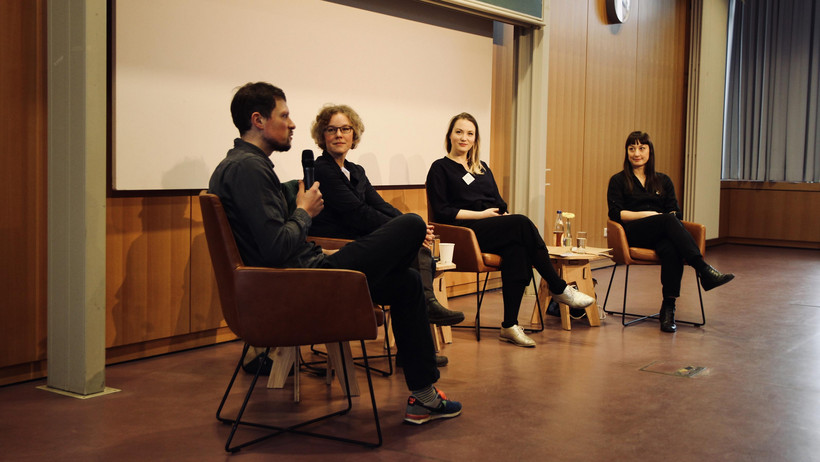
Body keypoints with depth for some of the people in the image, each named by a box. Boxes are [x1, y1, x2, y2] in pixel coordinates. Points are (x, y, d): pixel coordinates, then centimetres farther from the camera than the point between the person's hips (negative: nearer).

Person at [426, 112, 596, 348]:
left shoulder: (482, 168, 27)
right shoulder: (441, 168, 8)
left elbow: (499, 204, 23)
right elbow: (442, 212, -4)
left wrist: (504, 215, -1)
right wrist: (481, 214, -10)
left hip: (494, 228, 6)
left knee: (516, 247, -32)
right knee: (522, 223, -29)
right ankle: (559, 289, -21)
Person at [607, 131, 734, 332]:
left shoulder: (663, 181, 23)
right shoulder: (618, 181, 13)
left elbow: (676, 213, 14)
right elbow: (615, 213, 1)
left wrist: (671, 220, -10)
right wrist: (647, 214, -8)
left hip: (661, 236, 3)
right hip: (634, 234, -3)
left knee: (671, 249, -37)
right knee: (669, 220, -35)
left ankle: (668, 308, -39)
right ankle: (704, 270, -46)